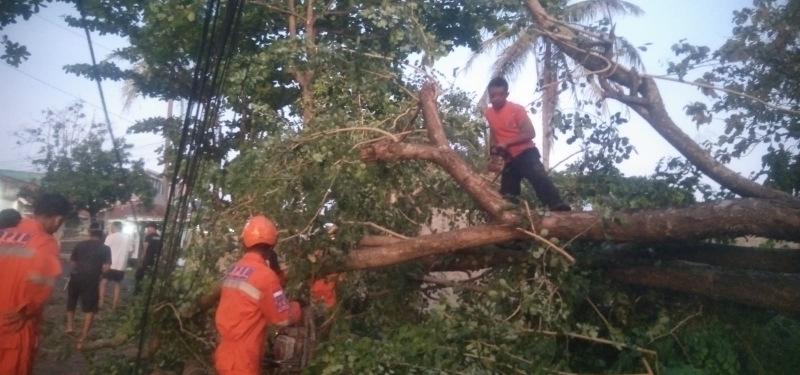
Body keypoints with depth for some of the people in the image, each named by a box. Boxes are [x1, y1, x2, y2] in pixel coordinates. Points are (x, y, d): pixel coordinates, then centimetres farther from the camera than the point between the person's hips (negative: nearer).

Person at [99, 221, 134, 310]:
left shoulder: (110, 236, -6)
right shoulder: (128, 238, 7)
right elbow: (130, 251, 6)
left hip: (110, 265, -4)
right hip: (121, 266, 4)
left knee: (103, 283, 9)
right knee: (117, 284, 15)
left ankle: (100, 303, 2)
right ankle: (114, 305, 16)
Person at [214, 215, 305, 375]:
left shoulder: (233, 270, 6)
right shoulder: (264, 275, -17)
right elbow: (283, 317, -11)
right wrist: (298, 306, 9)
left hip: (226, 355, 8)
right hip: (241, 362, -8)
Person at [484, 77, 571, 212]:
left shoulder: (516, 109, -7)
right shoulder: (488, 113, 9)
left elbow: (530, 133, -14)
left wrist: (507, 143, -22)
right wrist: (494, 149, 5)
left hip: (526, 154, -6)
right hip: (508, 159, 6)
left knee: (540, 179, -30)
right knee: (507, 196, 6)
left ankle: (560, 210, -43)